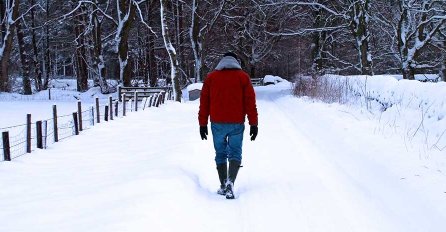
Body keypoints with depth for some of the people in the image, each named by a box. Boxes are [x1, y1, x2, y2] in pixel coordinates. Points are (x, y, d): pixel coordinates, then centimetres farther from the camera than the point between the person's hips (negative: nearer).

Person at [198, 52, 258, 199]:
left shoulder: (211, 77, 8)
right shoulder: (243, 77, 4)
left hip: (217, 124, 1)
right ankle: (230, 181, -17)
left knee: (220, 154, 13)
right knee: (235, 153, 5)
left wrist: (203, 124, 10)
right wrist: (253, 124, 1)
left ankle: (223, 186, 12)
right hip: (237, 124, -1)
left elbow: (204, 102, 7)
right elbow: (250, 102, -1)